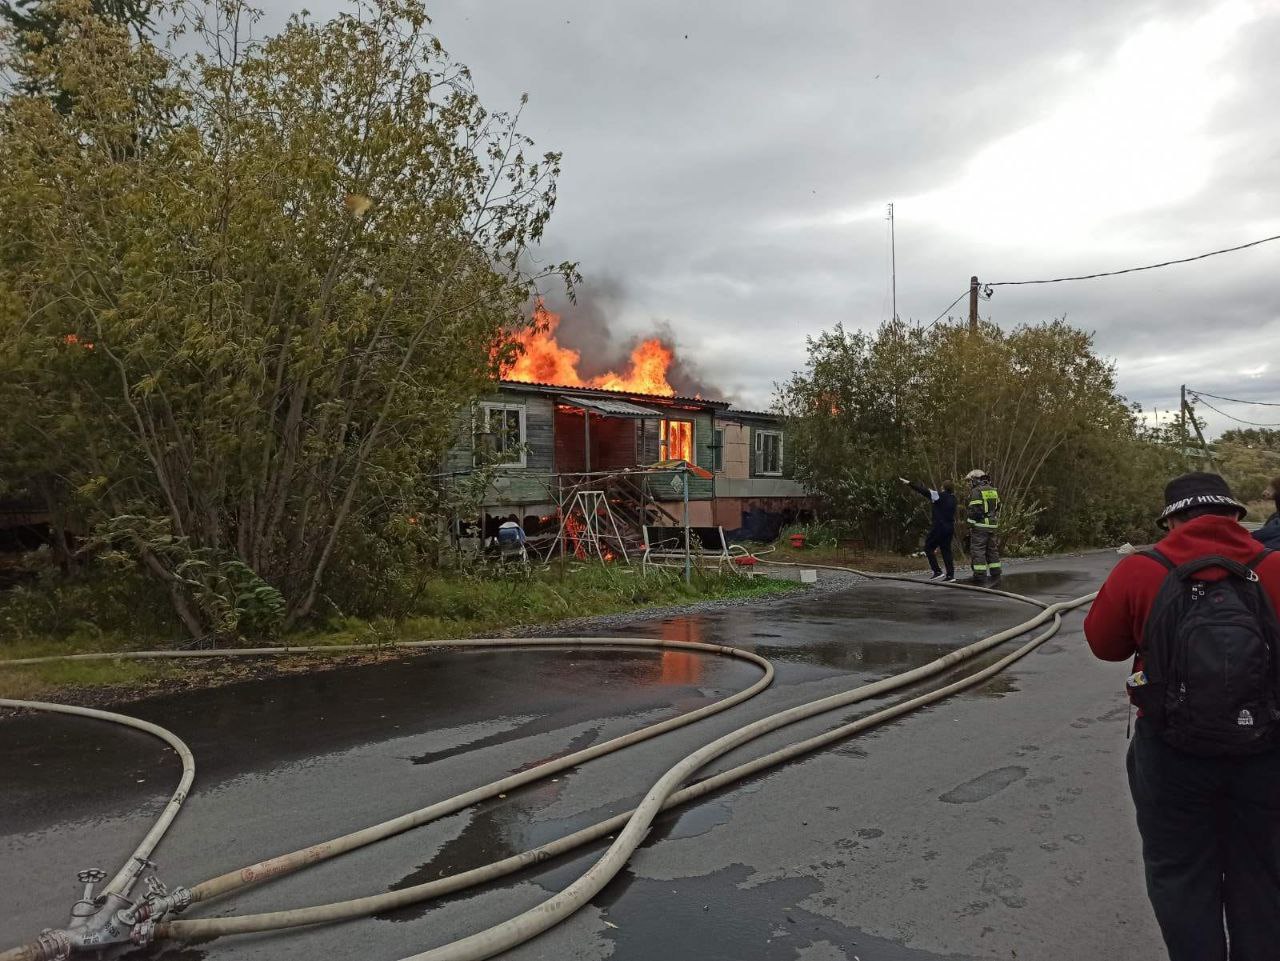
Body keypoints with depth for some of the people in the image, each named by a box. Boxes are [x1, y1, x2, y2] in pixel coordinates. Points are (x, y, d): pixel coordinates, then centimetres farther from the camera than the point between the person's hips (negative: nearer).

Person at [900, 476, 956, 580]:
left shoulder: (939, 495, -10)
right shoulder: (953, 499, 10)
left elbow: (924, 491, -8)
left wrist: (909, 483, -3)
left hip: (938, 528, -7)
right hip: (950, 528, 7)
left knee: (928, 548, 5)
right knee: (946, 550, 11)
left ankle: (937, 571, -2)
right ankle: (950, 575, 6)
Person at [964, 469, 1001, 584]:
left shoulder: (976, 491, -11)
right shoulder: (993, 491, 14)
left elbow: (974, 510, -16)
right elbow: (998, 508, 18)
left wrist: (971, 524, -10)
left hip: (980, 525, -8)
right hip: (992, 525, 8)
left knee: (978, 550, -5)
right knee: (992, 549, 14)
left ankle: (980, 575, -9)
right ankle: (995, 573, 17)